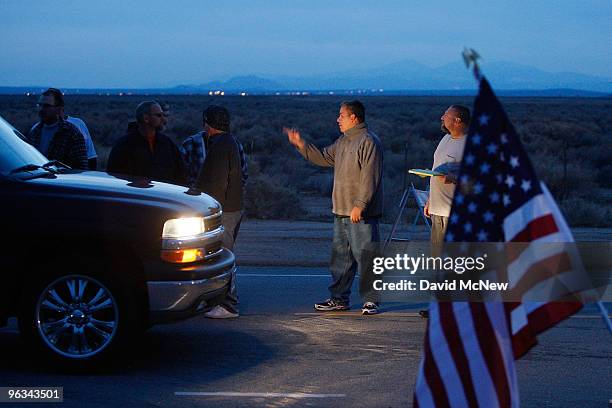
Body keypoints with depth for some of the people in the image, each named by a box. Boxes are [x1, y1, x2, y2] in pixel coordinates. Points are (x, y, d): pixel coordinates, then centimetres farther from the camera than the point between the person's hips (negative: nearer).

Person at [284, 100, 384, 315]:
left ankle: (371, 300, 3)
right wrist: (300, 144, 16)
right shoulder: (342, 142, 16)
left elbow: (369, 178, -19)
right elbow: (323, 158, 25)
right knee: (340, 255, 13)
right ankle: (339, 299, 21)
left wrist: (360, 205, -22)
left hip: (362, 214, -10)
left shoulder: (369, 142, -14)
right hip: (341, 211, 10)